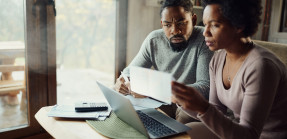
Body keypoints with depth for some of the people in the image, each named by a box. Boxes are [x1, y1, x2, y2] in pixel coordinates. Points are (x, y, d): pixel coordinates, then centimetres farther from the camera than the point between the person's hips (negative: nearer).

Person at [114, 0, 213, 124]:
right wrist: (123, 82, -20)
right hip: (162, 102, 4)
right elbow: (131, 70, 6)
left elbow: (207, 86, -25)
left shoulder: (204, 40, -16)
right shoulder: (154, 40, -3)